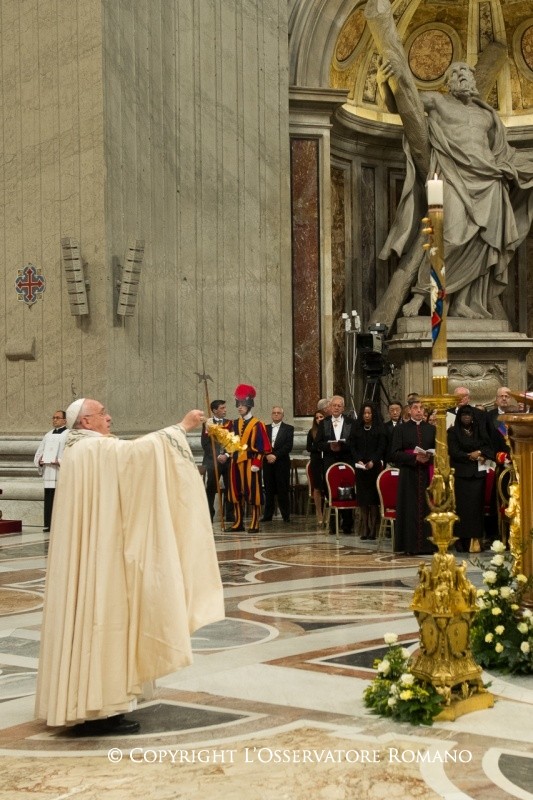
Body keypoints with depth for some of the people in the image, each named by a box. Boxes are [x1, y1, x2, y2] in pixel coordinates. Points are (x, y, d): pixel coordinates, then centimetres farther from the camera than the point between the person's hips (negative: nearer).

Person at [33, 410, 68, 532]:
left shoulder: (69, 435, 0)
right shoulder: (48, 435, 21)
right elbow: (39, 452, 20)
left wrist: (61, 462, -22)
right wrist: (40, 461, -2)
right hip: (49, 473, 6)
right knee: (49, 501, 4)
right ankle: (48, 524, 7)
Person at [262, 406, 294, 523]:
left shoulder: (289, 428, 5)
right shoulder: (265, 428, 13)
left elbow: (288, 445, -5)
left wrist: (275, 455, -13)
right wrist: (267, 455, -11)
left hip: (282, 462, -3)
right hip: (268, 462, 3)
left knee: (283, 490, -3)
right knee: (269, 490, 4)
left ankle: (286, 515, 1)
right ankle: (267, 515, 7)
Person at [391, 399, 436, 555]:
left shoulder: (432, 429, 12)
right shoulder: (401, 429, 5)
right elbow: (395, 454, -3)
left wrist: (429, 457, -12)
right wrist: (415, 457, -16)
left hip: (427, 475, 2)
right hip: (409, 476, -2)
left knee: (428, 508, 0)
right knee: (410, 510, -3)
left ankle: (428, 544, 3)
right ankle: (410, 546, -1)